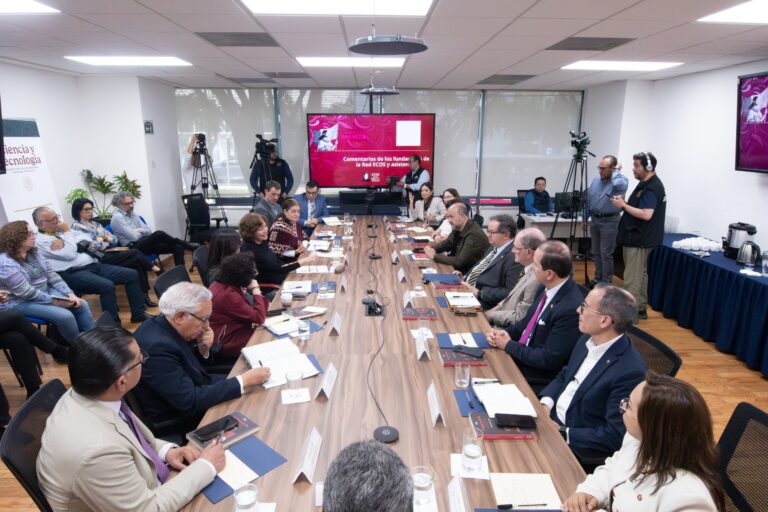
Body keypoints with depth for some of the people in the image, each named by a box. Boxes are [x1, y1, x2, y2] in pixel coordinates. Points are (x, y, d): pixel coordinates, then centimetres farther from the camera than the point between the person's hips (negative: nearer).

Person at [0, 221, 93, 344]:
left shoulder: (33, 252, 3)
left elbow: (51, 274, 2)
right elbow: (26, 292, -25)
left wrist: (70, 294, -9)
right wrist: (54, 301, -22)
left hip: (44, 292, 8)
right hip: (19, 302, -8)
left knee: (82, 305, -7)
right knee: (65, 316, -26)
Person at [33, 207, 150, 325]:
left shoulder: (61, 230, 19)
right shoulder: (40, 240, -5)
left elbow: (86, 239, 9)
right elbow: (70, 254, -15)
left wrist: (65, 241, -6)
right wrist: (67, 233, -4)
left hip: (93, 265, 8)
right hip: (73, 273, -8)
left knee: (132, 274, -4)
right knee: (107, 286, -34)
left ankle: (139, 313, 4)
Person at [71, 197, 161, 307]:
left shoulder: (94, 224, 20)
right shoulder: (77, 227, -4)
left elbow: (115, 239, 17)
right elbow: (95, 246, -15)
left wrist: (106, 237, -3)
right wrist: (101, 236, 3)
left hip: (110, 253, 7)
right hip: (101, 258, -7)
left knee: (137, 264, -20)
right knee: (136, 254, -19)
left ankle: (144, 295, -23)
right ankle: (158, 271, -1)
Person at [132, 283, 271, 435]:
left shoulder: (162, 324, -7)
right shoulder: (157, 347, -33)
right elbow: (190, 402, -32)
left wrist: (203, 348, -13)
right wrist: (244, 381, -29)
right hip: (179, 419, -8)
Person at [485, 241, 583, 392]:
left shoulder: (571, 309, -28)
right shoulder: (546, 288, -2)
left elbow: (548, 360, -23)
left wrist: (508, 345, -14)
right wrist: (504, 333, -4)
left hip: (536, 381, -7)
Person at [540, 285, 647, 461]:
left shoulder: (630, 371, -26)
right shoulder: (588, 339, -2)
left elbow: (615, 435, -22)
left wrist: (564, 434, -20)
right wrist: (545, 403, -4)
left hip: (578, 445, -7)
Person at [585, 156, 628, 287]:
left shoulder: (620, 180, -12)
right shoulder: (596, 180, 8)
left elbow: (619, 185, -39)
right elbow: (588, 200, 16)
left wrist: (617, 170, -21)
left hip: (609, 222, -7)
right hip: (594, 219, 7)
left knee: (606, 254, -4)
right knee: (596, 252, 14)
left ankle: (606, 283, 6)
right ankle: (598, 279, 26)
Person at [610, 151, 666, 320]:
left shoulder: (651, 188, -19)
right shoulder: (647, 184, 13)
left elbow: (646, 214, -27)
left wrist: (623, 205, -21)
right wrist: (625, 202, 5)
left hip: (639, 239, -11)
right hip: (638, 237, 11)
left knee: (632, 278, -7)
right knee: (640, 274, 16)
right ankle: (640, 309, 24)